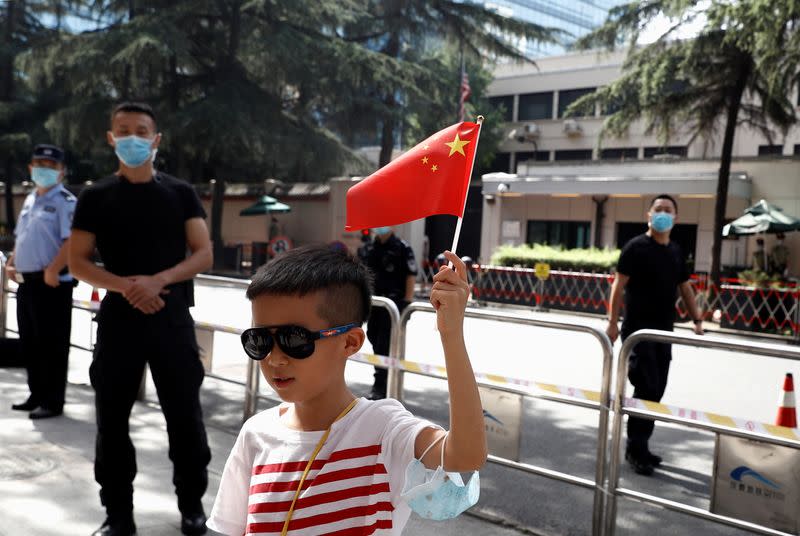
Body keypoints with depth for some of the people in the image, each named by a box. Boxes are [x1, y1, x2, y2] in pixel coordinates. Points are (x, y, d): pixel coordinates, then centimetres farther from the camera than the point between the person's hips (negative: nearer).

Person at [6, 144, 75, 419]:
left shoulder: (65, 201, -10)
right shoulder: (30, 200, 18)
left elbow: (72, 241, -21)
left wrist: (52, 271, -24)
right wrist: (12, 264, 13)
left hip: (51, 284, -9)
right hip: (26, 282, 9)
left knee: (52, 345, -3)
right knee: (29, 344, 15)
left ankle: (52, 401, 6)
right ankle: (37, 395, 27)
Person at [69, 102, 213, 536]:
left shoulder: (180, 194, 5)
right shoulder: (95, 198, 5)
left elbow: (203, 255, 0)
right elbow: (78, 262, 2)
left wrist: (159, 280, -16)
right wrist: (124, 286, -16)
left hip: (172, 316, 0)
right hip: (118, 317, 1)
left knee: (184, 414, 4)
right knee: (111, 416, 6)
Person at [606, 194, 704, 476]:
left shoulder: (676, 251, 12)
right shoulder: (636, 247, -8)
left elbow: (685, 287, 19)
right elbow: (619, 284, -11)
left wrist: (697, 319, 12)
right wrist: (613, 322, -16)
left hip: (664, 330, 7)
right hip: (638, 328, -7)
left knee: (656, 390, 10)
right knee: (645, 387, -9)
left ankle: (639, 447, 22)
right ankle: (636, 449, 4)